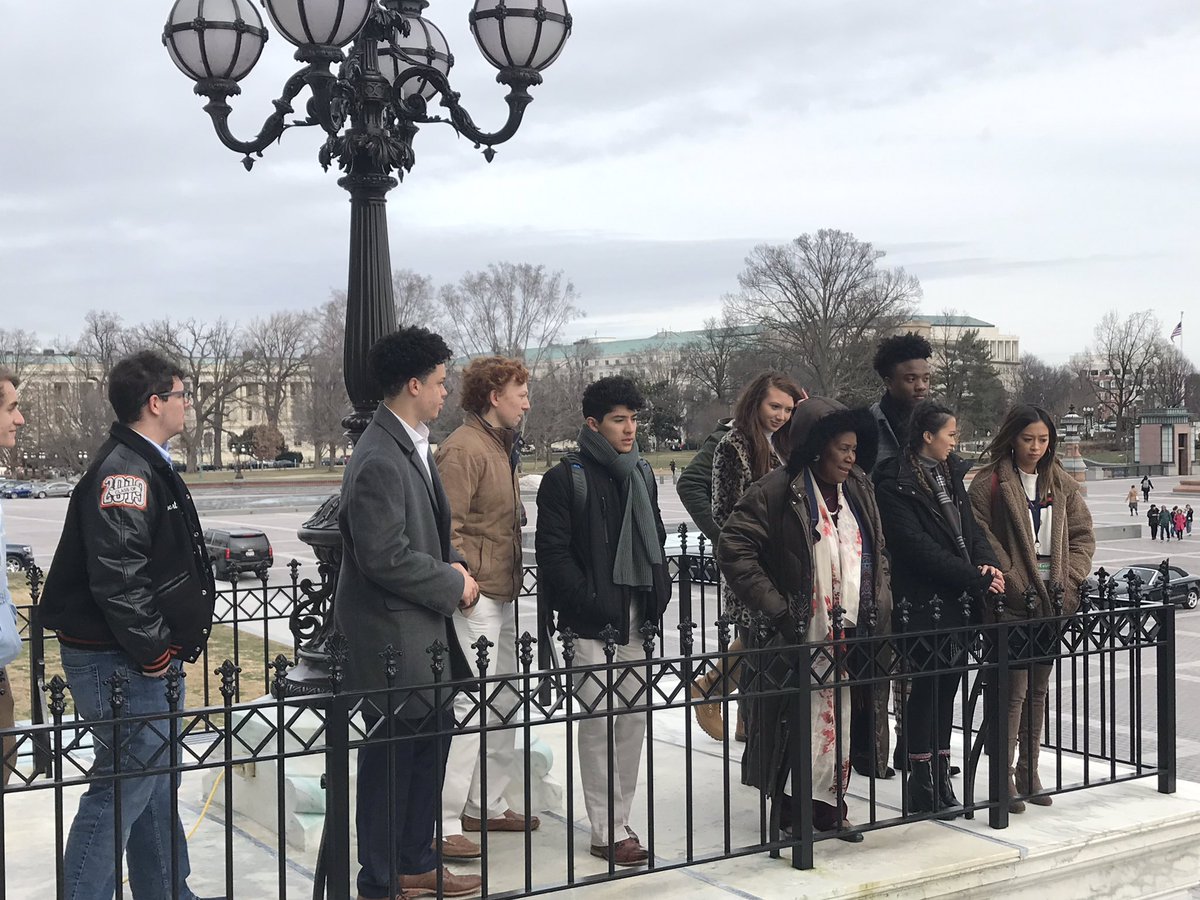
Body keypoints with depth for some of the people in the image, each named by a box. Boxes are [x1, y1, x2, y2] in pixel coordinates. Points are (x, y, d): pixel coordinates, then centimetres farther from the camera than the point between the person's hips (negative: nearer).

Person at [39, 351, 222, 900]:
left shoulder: (149, 467, 14)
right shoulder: (123, 472, -19)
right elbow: (116, 576, -27)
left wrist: (171, 644, 16)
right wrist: (153, 651, -19)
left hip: (151, 659, 11)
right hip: (117, 663, -11)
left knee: (155, 782, 18)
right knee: (125, 781, -6)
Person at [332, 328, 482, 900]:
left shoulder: (413, 447, 11)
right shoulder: (380, 461, -21)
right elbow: (385, 557, -24)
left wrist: (452, 562, 5)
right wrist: (453, 584, -13)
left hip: (422, 626, 10)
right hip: (390, 632, -10)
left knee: (429, 744, 17)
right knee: (391, 756, 2)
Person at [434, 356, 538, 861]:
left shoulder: (499, 445, 19)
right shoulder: (463, 448, -14)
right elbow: (447, 526, -20)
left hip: (501, 596, 11)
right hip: (475, 598, -11)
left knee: (504, 703, 16)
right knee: (467, 705, -10)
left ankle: (486, 805, 27)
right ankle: (443, 824, -5)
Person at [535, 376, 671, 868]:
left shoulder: (641, 474, 15)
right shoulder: (566, 478, -6)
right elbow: (554, 552, -10)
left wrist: (658, 596, 8)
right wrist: (590, 605, -16)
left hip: (637, 622, 7)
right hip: (592, 623, -6)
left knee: (635, 715, 8)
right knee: (599, 720, -4)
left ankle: (619, 822, 18)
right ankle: (606, 832, 3)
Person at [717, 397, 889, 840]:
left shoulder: (859, 489, 13)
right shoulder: (777, 490, -9)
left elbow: (877, 554, 24)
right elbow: (732, 548, -12)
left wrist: (880, 606, 11)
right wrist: (776, 608, -13)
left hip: (850, 636, 6)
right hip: (798, 639, -6)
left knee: (841, 719, 8)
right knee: (796, 727, -3)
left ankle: (829, 804, 21)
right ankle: (788, 815, 9)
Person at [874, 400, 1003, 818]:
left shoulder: (951, 474, 16)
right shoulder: (894, 483, -11)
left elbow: (969, 528, 16)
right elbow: (918, 546, -17)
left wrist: (986, 563, -5)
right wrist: (976, 579, -15)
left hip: (957, 599, 8)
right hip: (924, 600, -8)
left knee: (947, 684, 9)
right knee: (928, 686, -4)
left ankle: (938, 779, 17)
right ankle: (922, 787, 5)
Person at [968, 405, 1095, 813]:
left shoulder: (1061, 484, 11)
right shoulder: (989, 483, -6)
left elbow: (1083, 535, 11)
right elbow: (980, 538, -12)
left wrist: (1068, 578, -3)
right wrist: (1014, 584, -15)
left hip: (1052, 599, 6)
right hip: (1013, 602, -6)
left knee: (1039, 689, 12)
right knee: (1014, 690, -6)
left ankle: (1029, 772, 21)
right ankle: (1005, 777, 3)